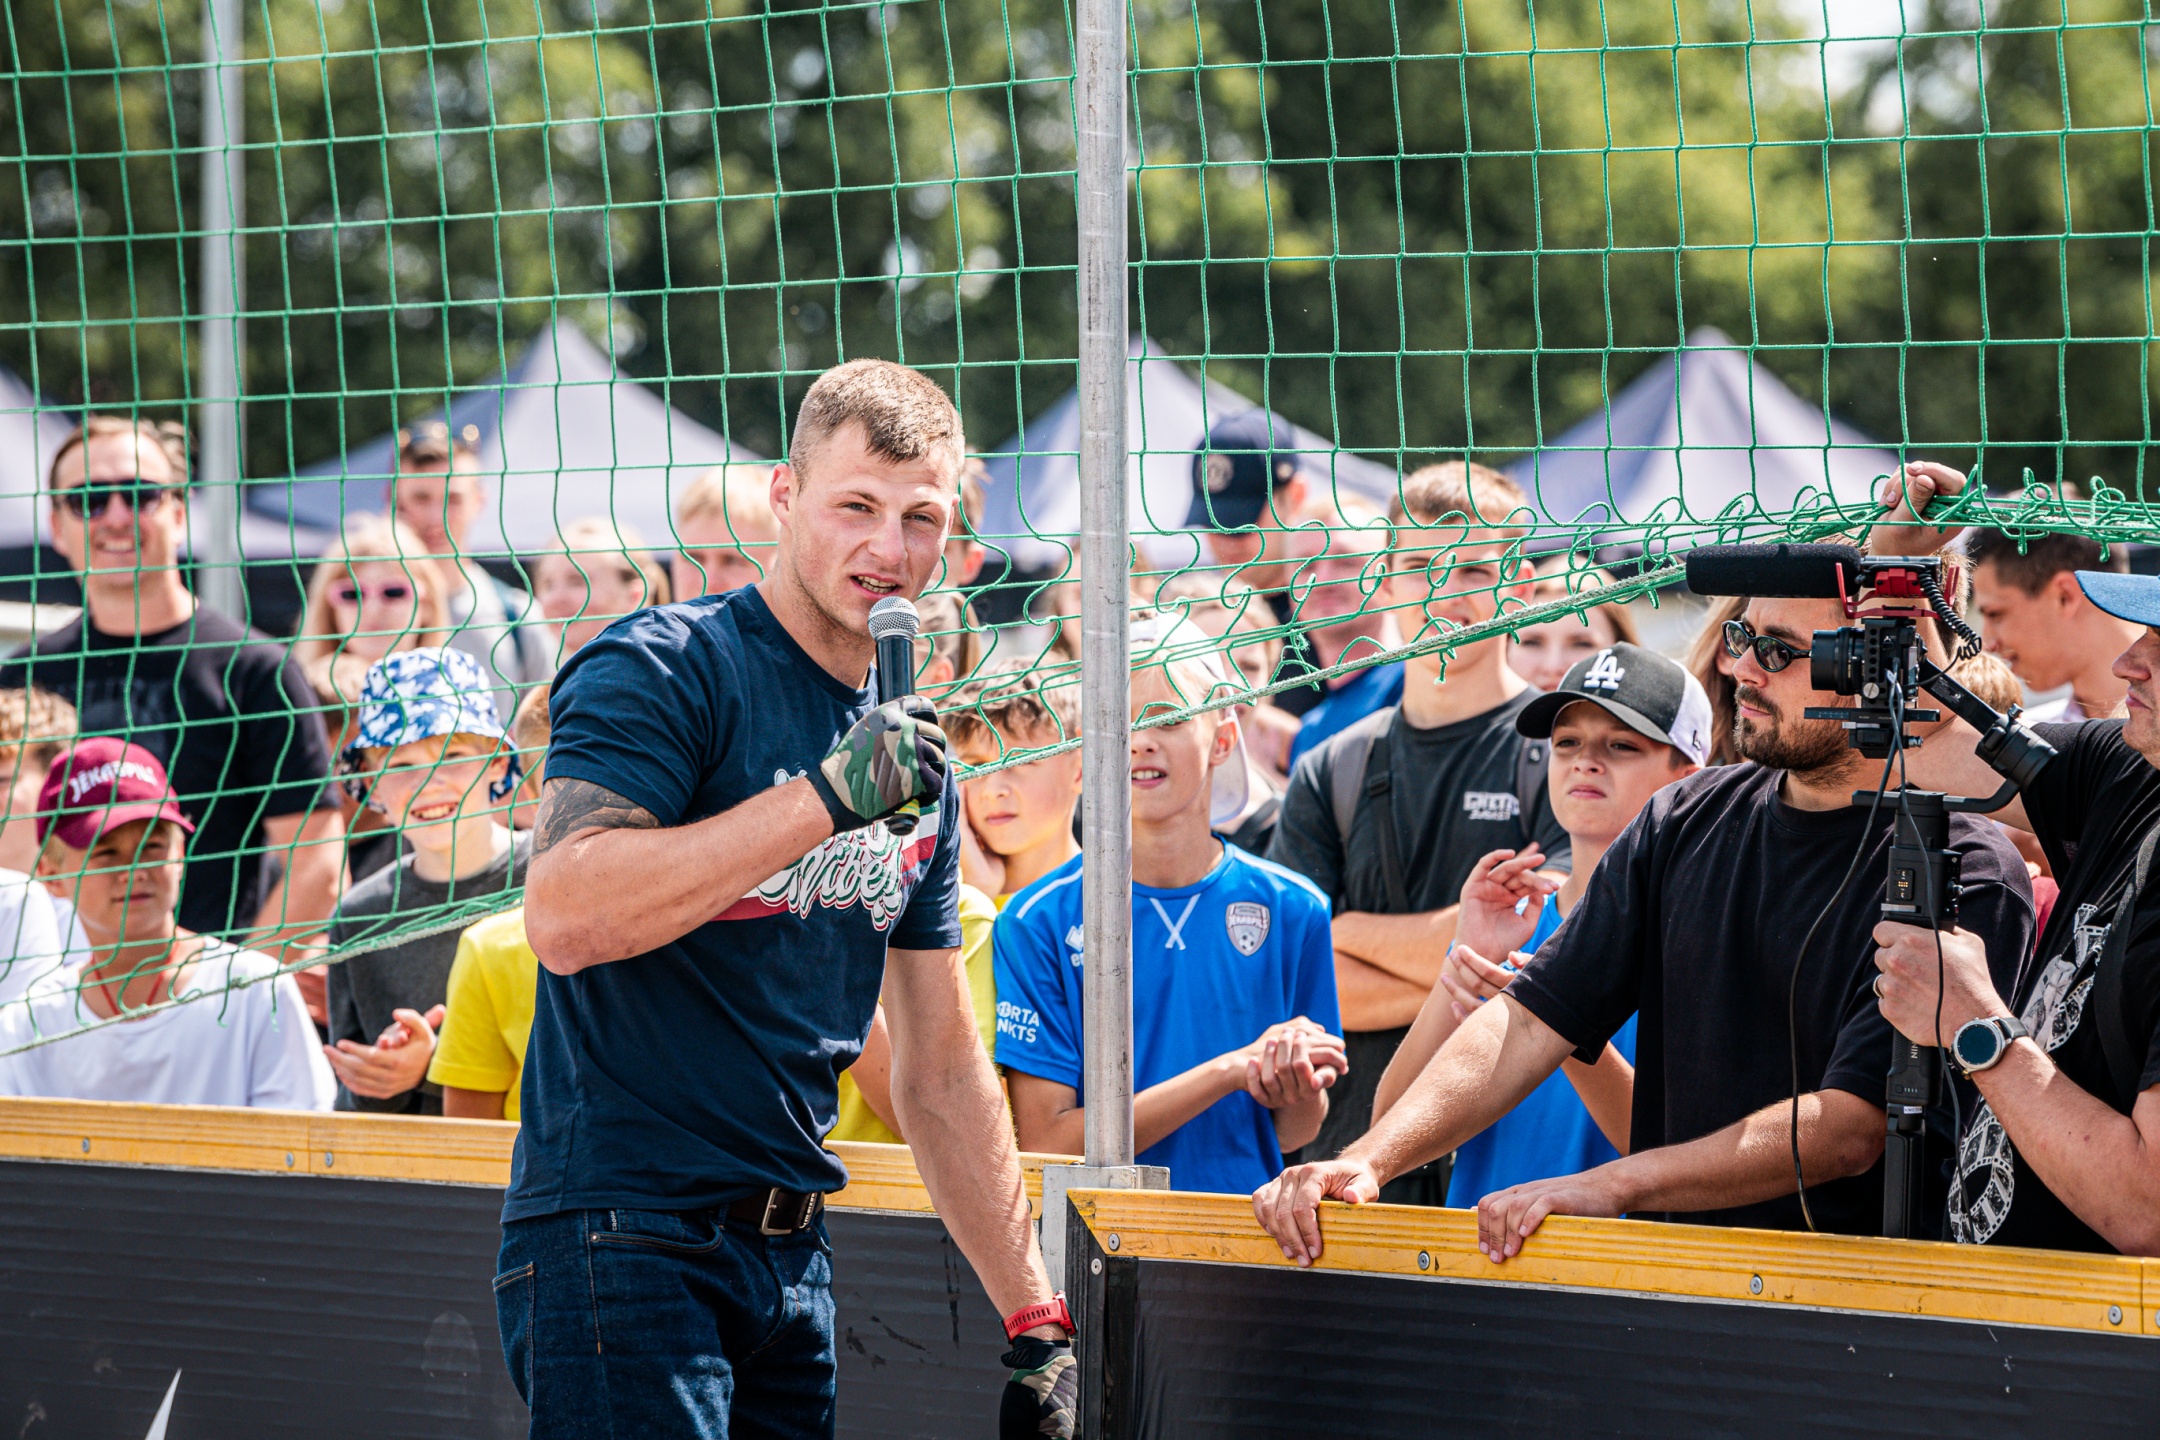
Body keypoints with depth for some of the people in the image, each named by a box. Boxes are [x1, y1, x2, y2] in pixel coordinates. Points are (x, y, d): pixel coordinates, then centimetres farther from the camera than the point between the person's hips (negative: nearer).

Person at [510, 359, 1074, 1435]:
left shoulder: (914, 758, 16)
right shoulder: (662, 670, -7)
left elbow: (941, 1072, 21)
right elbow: (563, 918, -23)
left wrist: (1036, 1321, 17)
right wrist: (828, 796, -23)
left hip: (789, 1254, 7)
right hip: (619, 1231, -7)